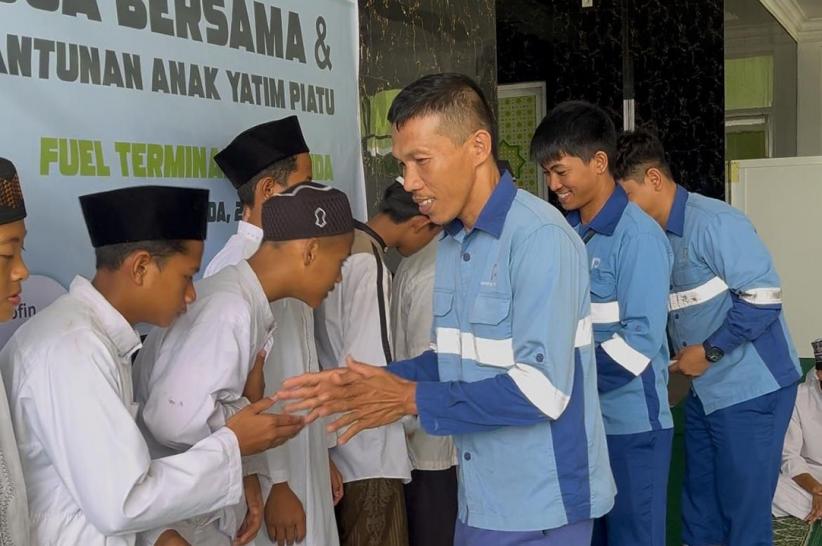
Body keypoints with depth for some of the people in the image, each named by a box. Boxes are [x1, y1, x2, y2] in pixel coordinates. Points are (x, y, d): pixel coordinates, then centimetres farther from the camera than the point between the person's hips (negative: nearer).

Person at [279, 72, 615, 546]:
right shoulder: (451, 242, 8)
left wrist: (413, 399, -18)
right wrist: (377, 381, -4)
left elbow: (540, 389, -24)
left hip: (541, 507, -8)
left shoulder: (540, 238, -20)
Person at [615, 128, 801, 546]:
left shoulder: (714, 222, -18)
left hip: (750, 387, -8)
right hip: (705, 388, 8)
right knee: (699, 505, 16)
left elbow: (763, 297, -22)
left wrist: (708, 352, -17)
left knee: (744, 509, 2)